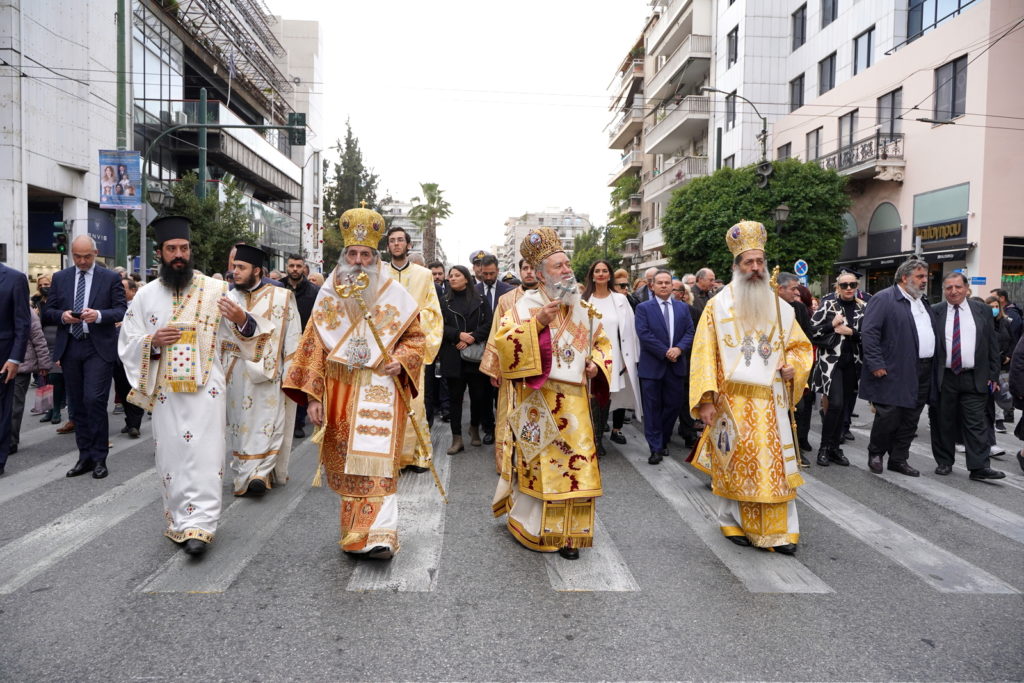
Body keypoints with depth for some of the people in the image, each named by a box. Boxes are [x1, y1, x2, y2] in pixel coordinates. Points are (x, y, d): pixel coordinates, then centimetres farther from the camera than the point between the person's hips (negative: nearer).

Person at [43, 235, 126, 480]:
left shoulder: (110, 278, 2)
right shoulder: (60, 278, 11)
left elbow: (121, 310, -3)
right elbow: (48, 312, 11)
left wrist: (98, 315, -20)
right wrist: (62, 316, -10)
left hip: (98, 347, -4)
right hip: (69, 347, 4)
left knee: (94, 401, -10)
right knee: (77, 404, 9)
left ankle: (99, 458, 1)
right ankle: (85, 456, 18)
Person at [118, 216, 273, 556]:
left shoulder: (215, 289, -1)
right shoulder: (146, 295, 6)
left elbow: (237, 336, -3)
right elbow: (127, 345, 9)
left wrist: (242, 321, -25)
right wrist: (153, 341, -11)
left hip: (206, 388, -3)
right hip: (165, 390, 3)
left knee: (204, 456, -5)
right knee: (171, 458, 9)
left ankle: (199, 525, -3)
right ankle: (179, 523, 21)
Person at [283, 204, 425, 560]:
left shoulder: (394, 293, 1)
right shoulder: (328, 295, 6)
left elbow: (416, 336, 8)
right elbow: (313, 347, 6)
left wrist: (400, 360, -12)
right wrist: (312, 396, 1)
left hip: (379, 389, -3)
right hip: (339, 392, 3)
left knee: (377, 460, -12)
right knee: (345, 463, 8)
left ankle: (378, 535, -14)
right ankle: (356, 529, 21)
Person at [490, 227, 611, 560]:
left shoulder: (581, 307, 10)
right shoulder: (527, 304, -6)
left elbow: (601, 341, 22)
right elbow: (502, 341, -16)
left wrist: (596, 362, 2)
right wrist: (537, 322, -24)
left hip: (574, 399, 5)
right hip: (538, 398, -5)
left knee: (576, 462, 3)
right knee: (540, 463, 3)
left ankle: (567, 533, 16)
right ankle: (533, 527, 23)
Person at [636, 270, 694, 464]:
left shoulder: (682, 307, 11)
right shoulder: (643, 308, -2)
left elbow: (690, 332, 5)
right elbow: (643, 334, -11)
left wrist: (679, 348, -13)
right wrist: (665, 352, -14)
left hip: (676, 365, 4)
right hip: (652, 365, -4)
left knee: (673, 405, 9)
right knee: (653, 408, 1)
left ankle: (663, 441, 27)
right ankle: (656, 448, 7)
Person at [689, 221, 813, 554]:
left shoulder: (779, 307, 8)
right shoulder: (718, 306, -1)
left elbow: (800, 344, 17)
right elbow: (704, 354, -5)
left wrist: (793, 367, -6)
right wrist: (706, 399, -11)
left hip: (770, 401, 3)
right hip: (732, 400, -2)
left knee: (774, 463, 2)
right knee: (736, 463, 5)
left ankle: (777, 530, 11)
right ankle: (735, 522, 22)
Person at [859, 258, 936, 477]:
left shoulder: (923, 302, 18)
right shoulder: (883, 299, -8)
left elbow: (930, 333, 23)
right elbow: (868, 332, -15)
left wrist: (933, 367, 14)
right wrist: (876, 365, -18)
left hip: (923, 374, 8)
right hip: (894, 373, -8)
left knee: (910, 420, 11)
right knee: (888, 416, -5)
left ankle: (898, 459, 22)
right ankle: (875, 453, 16)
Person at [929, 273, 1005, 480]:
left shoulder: (982, 311, 6)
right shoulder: (934, 312, 1)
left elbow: (992, 345, 7)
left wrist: (993, 376, 3)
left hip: (974, 379, 1)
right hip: (943, 378, -1)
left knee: (976, 423, 0)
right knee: (942, 423, 8)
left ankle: (979, 467, 4)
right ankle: (944, 462, 20)